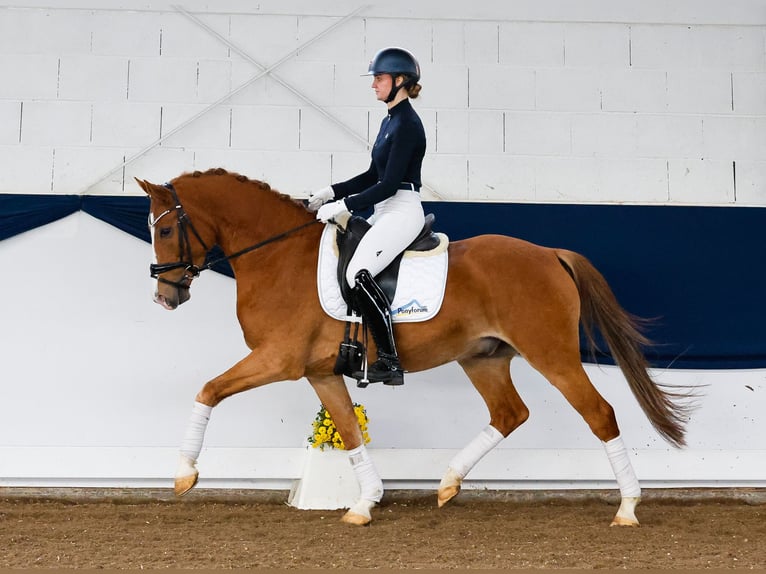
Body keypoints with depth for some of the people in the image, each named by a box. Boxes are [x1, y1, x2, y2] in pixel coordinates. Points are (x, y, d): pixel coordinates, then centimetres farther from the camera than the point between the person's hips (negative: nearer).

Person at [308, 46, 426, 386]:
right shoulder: (390, 120, 16)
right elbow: (373, 176, 20)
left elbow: (388, 185, -19)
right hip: (385, 213, 11)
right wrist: (332, 192, 10)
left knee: (359, 274, -25)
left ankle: (390, 362, -22)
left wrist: (344, 205, -19)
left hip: (402, 212, -11)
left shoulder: (407, 124, -14)